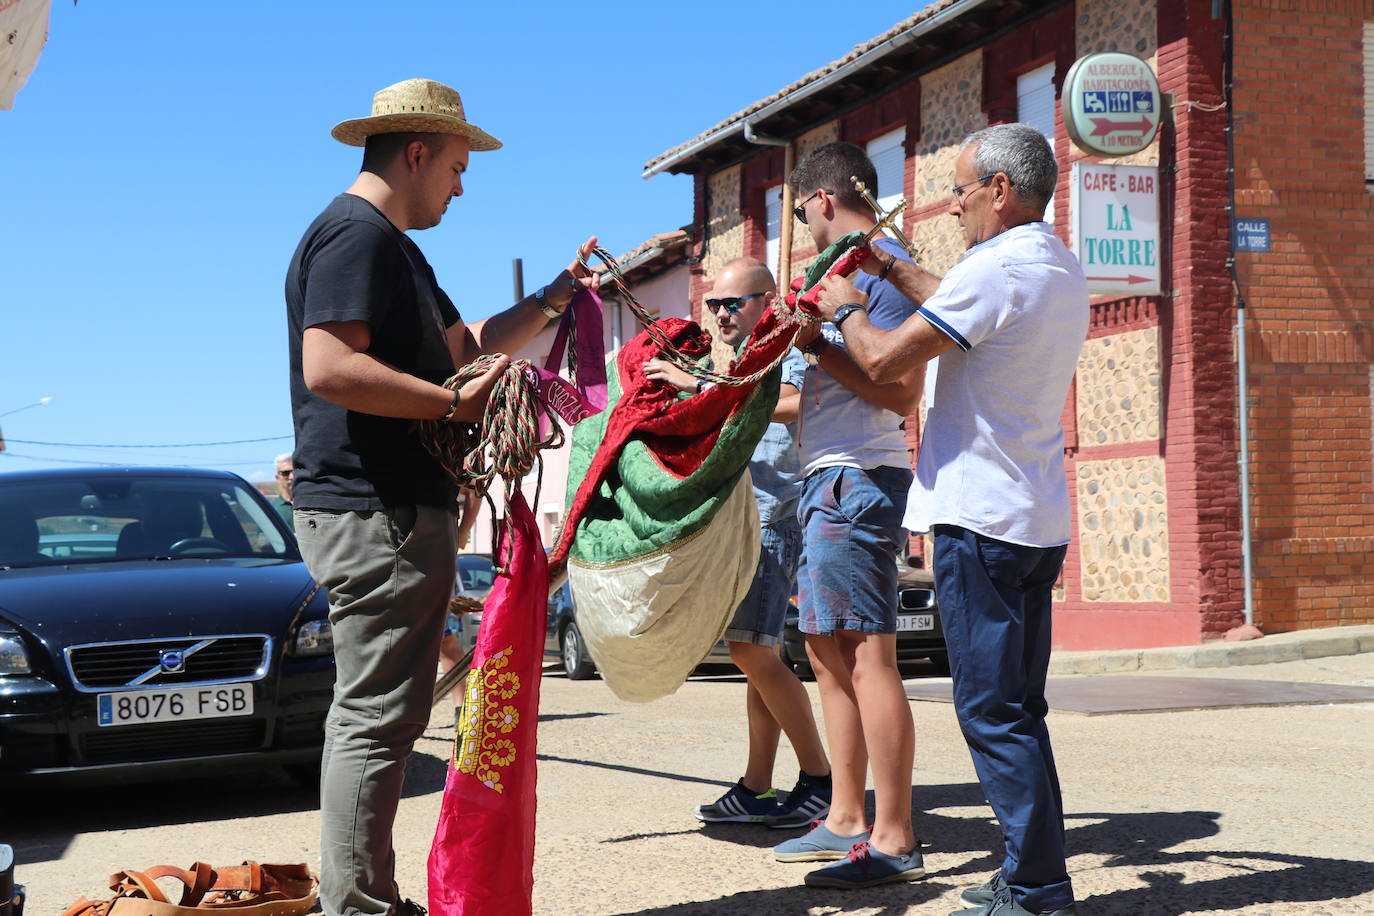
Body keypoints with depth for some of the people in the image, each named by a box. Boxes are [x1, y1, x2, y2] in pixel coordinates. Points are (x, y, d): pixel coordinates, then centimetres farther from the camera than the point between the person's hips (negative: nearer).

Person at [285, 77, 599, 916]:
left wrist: (555, 298, 25)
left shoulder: (393, 246, 22)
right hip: (376, 511, -11)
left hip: (396, 510, 11)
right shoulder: (354, 235, -12)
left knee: (372, 715, 14)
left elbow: (465, 345, 29)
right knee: (378, 719, -8)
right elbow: (330, 368, -24)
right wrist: (458, 403, -20)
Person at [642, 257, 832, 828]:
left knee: (752, 650, -15)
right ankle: (757, 789, 9)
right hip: (742, 524, 9)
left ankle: (819, 779, -7)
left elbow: (790, 403, -28)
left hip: (772, 521, -9)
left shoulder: (790, 354, -6)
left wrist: (697, 386, -28)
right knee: (756, 656, 7)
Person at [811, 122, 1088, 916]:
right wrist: (894, 271, 32)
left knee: (992, 709, -5)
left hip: (981, 519, -9)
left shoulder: (998, 268, -16)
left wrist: (846, 310, 4)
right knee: (1018, 706, 13)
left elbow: (885, 359, -15)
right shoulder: (1063, 271, 13)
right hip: (1040, 517, 9)